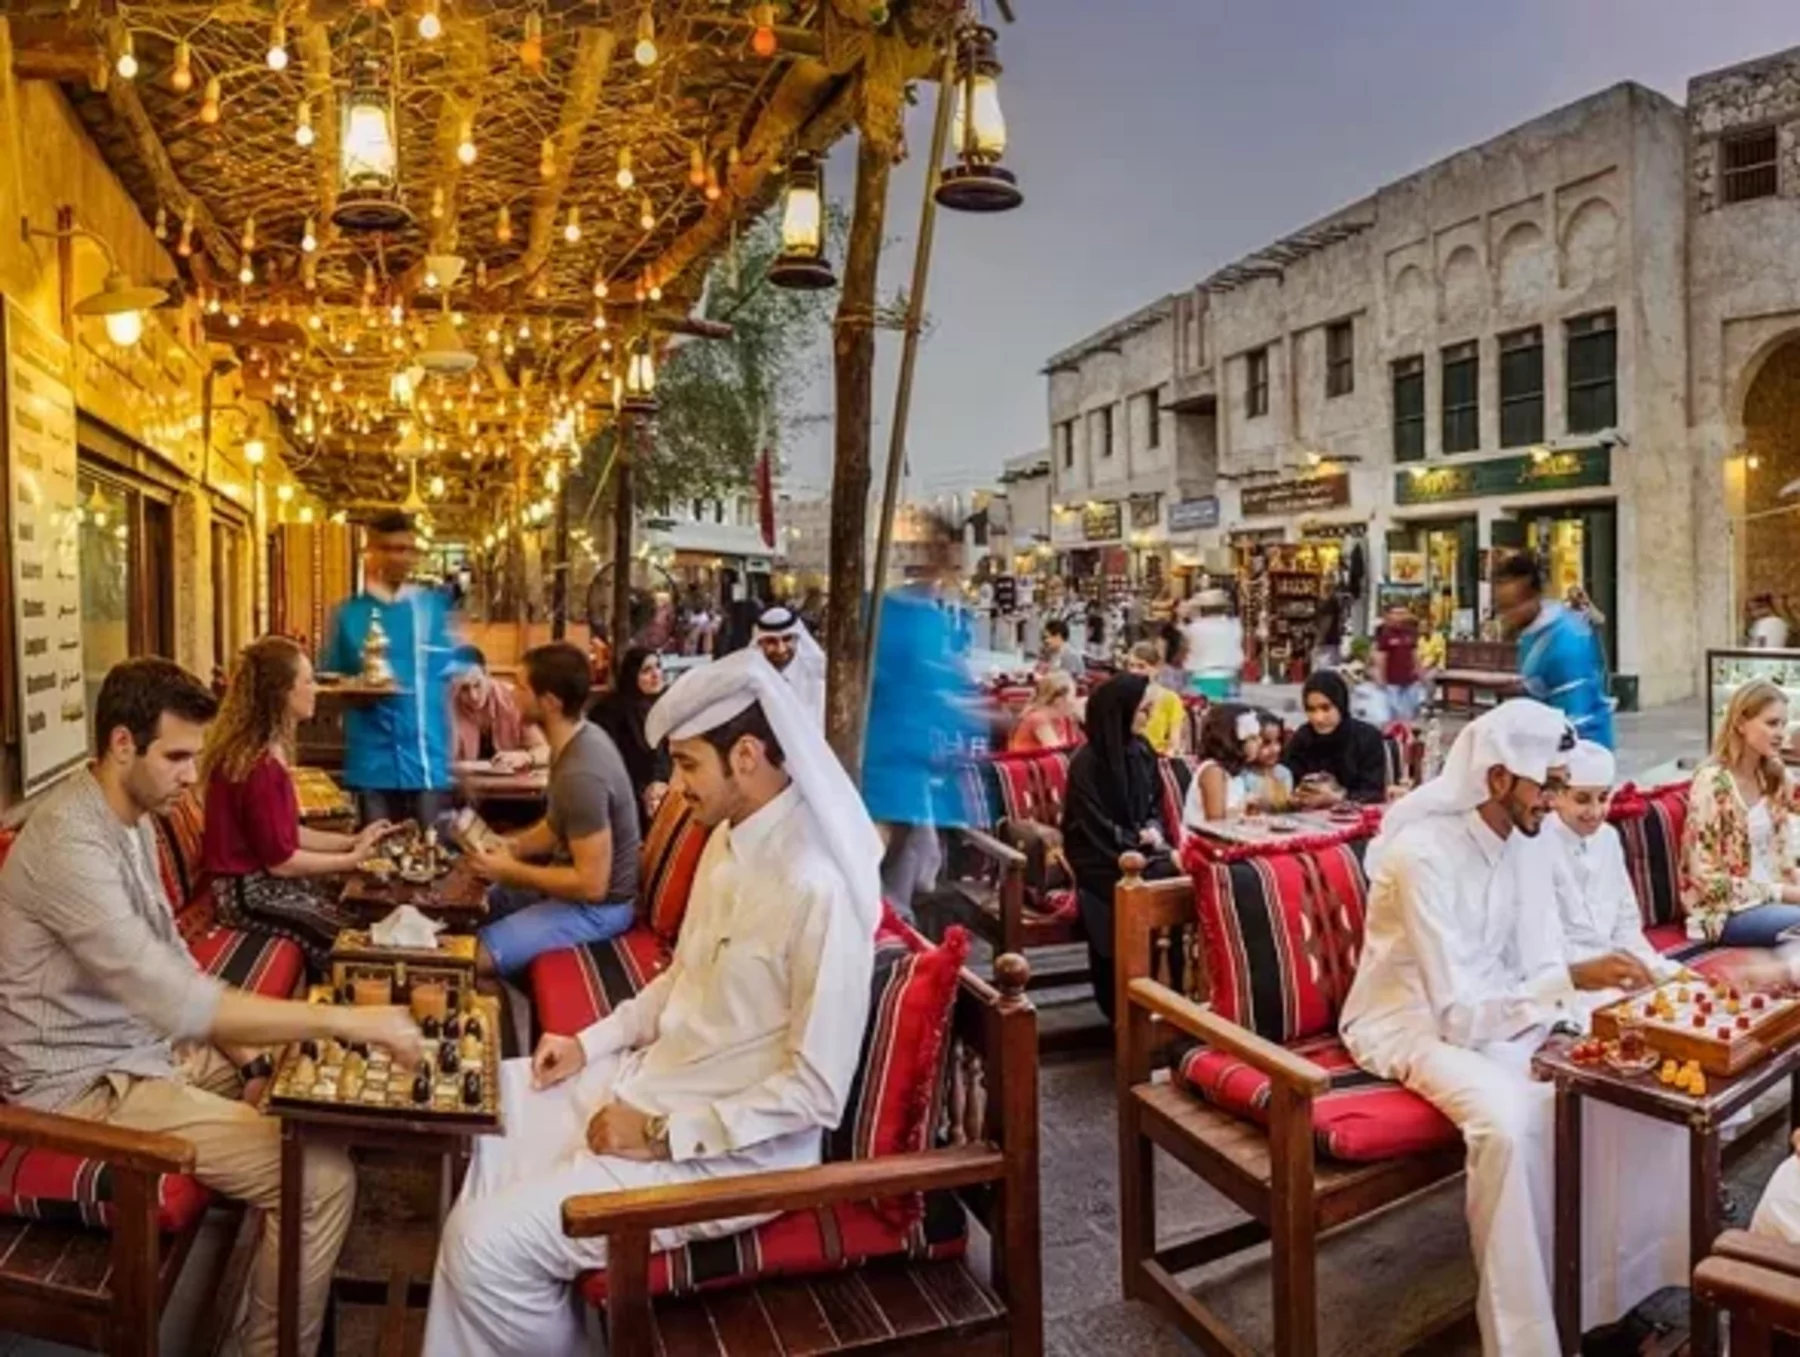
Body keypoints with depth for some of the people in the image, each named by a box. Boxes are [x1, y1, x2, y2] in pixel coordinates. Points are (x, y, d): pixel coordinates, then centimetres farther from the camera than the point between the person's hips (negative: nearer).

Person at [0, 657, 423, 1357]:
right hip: (89, 1083, -9)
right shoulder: (69, 844, -28)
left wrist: (244, 1046, 2)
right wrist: (341, 1019, -36)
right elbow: (173, 1000, -36)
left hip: (149, 1044, 9)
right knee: (323, 1176, -18)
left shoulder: (130, 816, 4)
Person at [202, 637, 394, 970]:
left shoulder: (265, 750, 7)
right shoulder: (261, 766, -25)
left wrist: (352, 841, 5)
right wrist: (352, 859, -11)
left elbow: (289, 833, 10)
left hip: (261, 877, 10)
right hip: (249, 891, -10)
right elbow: (280, 860, -21)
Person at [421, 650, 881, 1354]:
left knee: (490, 1245, -15)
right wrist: (592, 1041, 5)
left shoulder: (818, 888, -28)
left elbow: (815, 1091, -25)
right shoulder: (729, 838, 1)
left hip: (733, 1149, -9)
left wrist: (664, 1133, -21)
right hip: (651, 1079, 10)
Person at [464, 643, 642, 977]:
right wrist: (513, 846, -1)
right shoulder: (579, 738, -2)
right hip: (572, 879, 10)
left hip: (597, 906, -10)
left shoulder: (581, 774, -32)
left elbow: (591, 884, -29)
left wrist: (509, 870, -19)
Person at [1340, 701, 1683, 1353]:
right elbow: (1458, 1014, -29)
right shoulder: (1424, 855, -28)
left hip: (1495, 1008, 8)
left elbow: (1542, 963, 0)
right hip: (1411, 1022, -7)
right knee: (1507, 1116, -32)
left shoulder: (1524, 841, -3)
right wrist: (1572, 979, -37)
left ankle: (1613, 1281, 7)